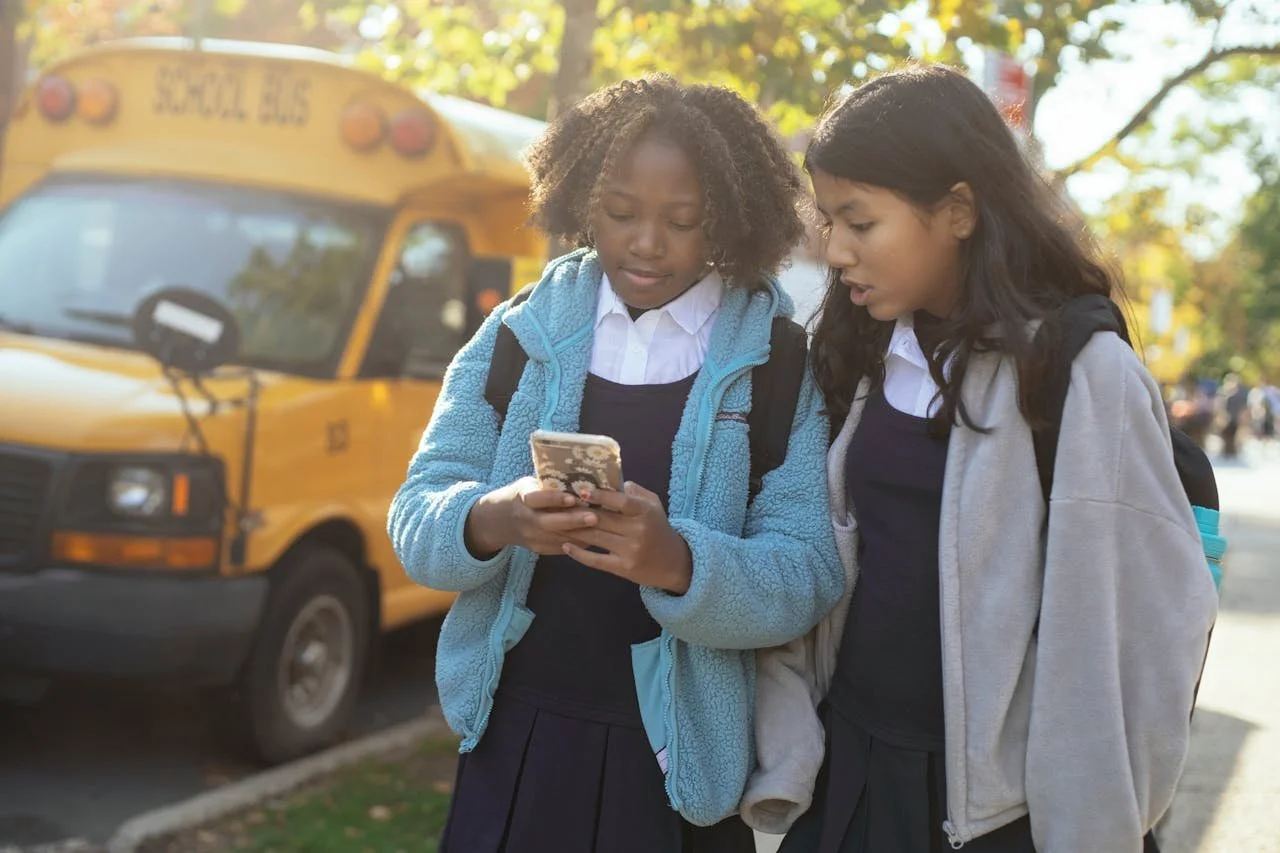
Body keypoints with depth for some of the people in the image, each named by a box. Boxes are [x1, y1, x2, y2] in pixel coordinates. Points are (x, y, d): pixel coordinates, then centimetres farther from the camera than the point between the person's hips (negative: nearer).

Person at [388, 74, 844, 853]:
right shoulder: (520, 335, 2)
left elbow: (808, 578, -13)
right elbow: (416, 519, -1)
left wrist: (679, 563, -32)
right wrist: (492, 521, -24)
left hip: (679, 760, -2)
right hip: (516, 741, 2)